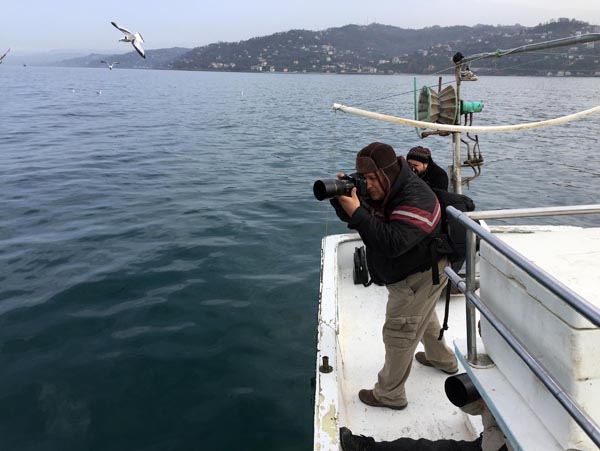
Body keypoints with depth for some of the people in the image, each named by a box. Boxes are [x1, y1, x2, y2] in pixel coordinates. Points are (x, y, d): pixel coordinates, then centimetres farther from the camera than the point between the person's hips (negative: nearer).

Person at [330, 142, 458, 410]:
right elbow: (350, 216, -2)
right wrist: (341, 198, -25)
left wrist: (357, 212, -46)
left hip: (422, 275, -10)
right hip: (403, 273, 10)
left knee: (398, 333, -3)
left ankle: (390, 395, 13)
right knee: (423, 318, 29)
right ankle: (443, 360, 54)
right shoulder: (380, 190, -6)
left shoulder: (416, 200, -34)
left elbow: (393, 243, -44)